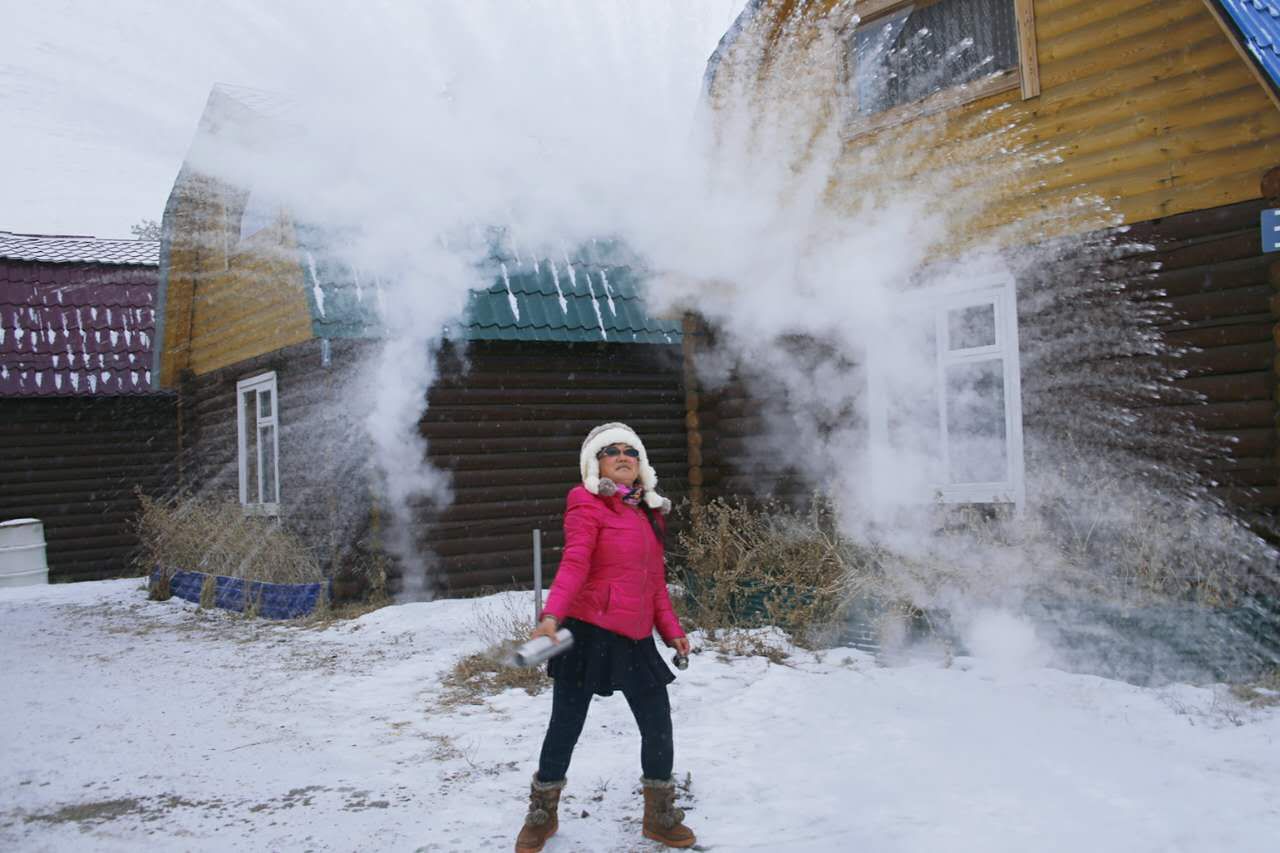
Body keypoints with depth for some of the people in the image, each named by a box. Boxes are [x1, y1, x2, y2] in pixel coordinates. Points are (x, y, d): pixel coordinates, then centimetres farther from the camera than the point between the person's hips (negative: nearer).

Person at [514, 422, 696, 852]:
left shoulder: (648, 512, 14)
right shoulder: (588, 506, -7)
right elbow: (574, 563, -20)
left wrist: (670, 629, 13)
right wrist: (552, 615, -33)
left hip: (636, 638, 6)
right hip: (589, 633, -6)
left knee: (658, 728, 7)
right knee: (565, 728, 4)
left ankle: (659, 816, 28)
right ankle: (542, 815, 26)